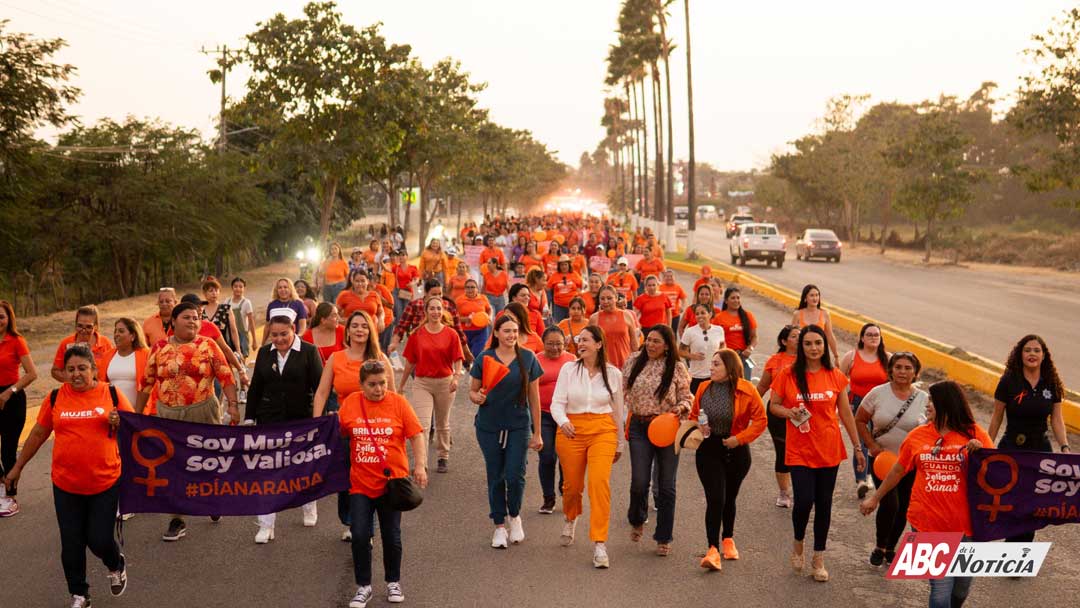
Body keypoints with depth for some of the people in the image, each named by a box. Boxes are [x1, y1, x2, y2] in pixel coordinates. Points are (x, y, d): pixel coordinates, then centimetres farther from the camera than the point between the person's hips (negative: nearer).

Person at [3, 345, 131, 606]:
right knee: (71, 543, 8)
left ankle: (116, 566, 35)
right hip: (66, 485, 2)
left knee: (99, 539, 0)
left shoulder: (112, 394, -4)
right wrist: (17, 467, 16)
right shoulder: (55, 398, -1)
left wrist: (119, 423, -18)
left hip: (106, 482, -1)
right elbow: (38, 433, 11)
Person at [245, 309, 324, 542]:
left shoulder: (309, 352, -7)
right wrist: (249, 417, 6)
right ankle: (266, 525, 4)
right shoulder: (264, 353, 4)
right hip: (269, 422, 2)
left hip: (301, 420, -2)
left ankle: (309, 507, 41)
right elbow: (255, 388, 9)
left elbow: (319, 386, -7)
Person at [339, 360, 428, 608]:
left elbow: (416, 436, -4)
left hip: (391, 482, -1)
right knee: (359, 535, -2)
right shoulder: (350, 403, -1)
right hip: (360, 483, 1)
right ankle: (363, 587, 15)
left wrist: (420, 465, -14)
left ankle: (393, 583, 29)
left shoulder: (398, 403, -5)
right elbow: (338, 434, 12)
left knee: (391, 536, 8)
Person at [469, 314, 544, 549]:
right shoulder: (484, 359, -2)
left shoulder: (528, 358, -1)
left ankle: (514, 516, 22)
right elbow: (472, 390, 7)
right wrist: (476, 397, -19)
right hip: (489, 426, 0)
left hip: (518, 425, 0)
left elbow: (534, 397, 3)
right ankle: (500, 525, 21)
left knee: (515, 476, -6)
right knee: (495, 478, 6)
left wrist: (537, 433, 3)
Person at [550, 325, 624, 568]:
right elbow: (557, 403, -1)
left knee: (600, 482, -19)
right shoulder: (568, 369, 3)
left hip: (603, 431, -1)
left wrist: (620, 443, 21)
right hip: (571, 430, 1)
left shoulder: (613, 373, 6)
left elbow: (617, 410, 15)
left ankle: (599, 544, -14)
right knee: (573, 484, 9)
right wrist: (563, 422, -22)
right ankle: (570, 518, 46)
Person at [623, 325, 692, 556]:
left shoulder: (677, 368, -2)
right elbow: (622, 391, 10)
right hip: (639, 426, 1)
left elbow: (687, 398, 5)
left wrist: (680, 407, -17)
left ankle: (664, 538, 18)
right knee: (639, 482, -6)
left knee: (666, 486, 5)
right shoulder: (634, 361, 2)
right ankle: (637, 521, 27)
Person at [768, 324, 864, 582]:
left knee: (823, 504, 8)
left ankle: (819, 560, 23)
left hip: (829, 449, 2)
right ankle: (798, 544, 21)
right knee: (804, 501, -11)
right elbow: (773, 405, 3)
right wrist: (789, 412, -19)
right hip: (799, 450, -2)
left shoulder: (836, 376, -1)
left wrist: (857, 447, 8)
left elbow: (846, 413, 6)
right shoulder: (788, 375, -6)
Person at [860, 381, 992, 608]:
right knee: (941, 588, -6)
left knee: (961, 588, 17)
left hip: (964, 523, 0)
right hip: (927, 523, 0)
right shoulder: (917, 436, 3)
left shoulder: (974, 434, -3)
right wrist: (875, 498, 23)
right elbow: (897, 471, 16)